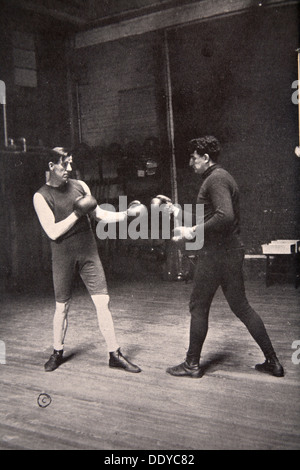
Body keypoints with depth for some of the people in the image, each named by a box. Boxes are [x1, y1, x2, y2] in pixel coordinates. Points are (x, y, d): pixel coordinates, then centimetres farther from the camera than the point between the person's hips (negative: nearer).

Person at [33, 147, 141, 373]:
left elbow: (99, 214, 12)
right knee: (62, 306, 8)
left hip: (88, 251, 3)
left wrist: (125, 214, 0)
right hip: (63, 255, -2)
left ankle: (114, 354, 4)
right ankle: (57, 352, 28)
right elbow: (53, 232, -12)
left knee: (103, 301, -4)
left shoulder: (80, 185, 8)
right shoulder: (41, 196, -4)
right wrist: (77, 214, -15)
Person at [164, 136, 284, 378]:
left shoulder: (215, 179, -14)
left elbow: (225, 216, -28)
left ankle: (192, 364, 16)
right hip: (232, 251, 10)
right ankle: (273, 362, 16)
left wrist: (195, 231, -19)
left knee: (198, 307, 3)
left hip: (216, 254, -10)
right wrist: (192, 230, 18)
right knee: (241, 306, 13)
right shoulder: (222, 177, 17)